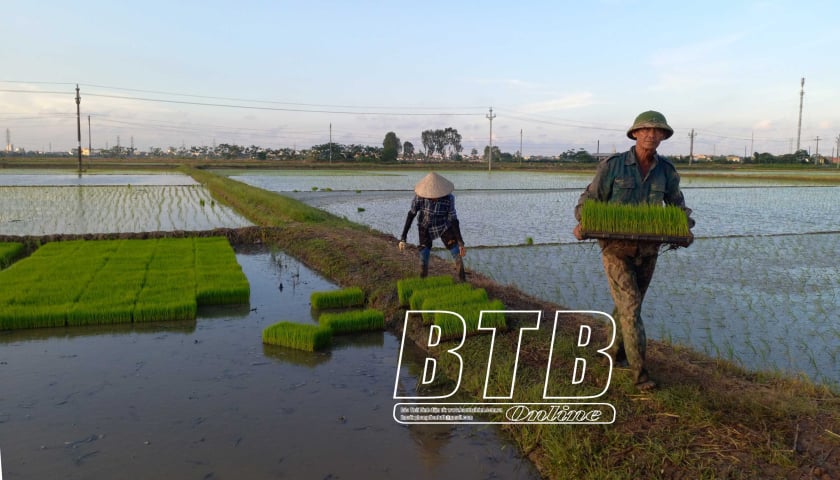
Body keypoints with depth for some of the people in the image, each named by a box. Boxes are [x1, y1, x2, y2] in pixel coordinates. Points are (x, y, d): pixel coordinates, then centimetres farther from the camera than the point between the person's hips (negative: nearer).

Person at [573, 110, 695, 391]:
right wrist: (582, 226, -25)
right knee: (630, 308, -10)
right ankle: (640, 373, -2)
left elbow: (678, 206, 13)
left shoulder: (666, 171, 1)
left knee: (628, 305, 17)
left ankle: (617, 353, 38)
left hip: (648, 250, 4)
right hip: (616, 248, -4)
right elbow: (589, 200, -5)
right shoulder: (612, 166, -10)